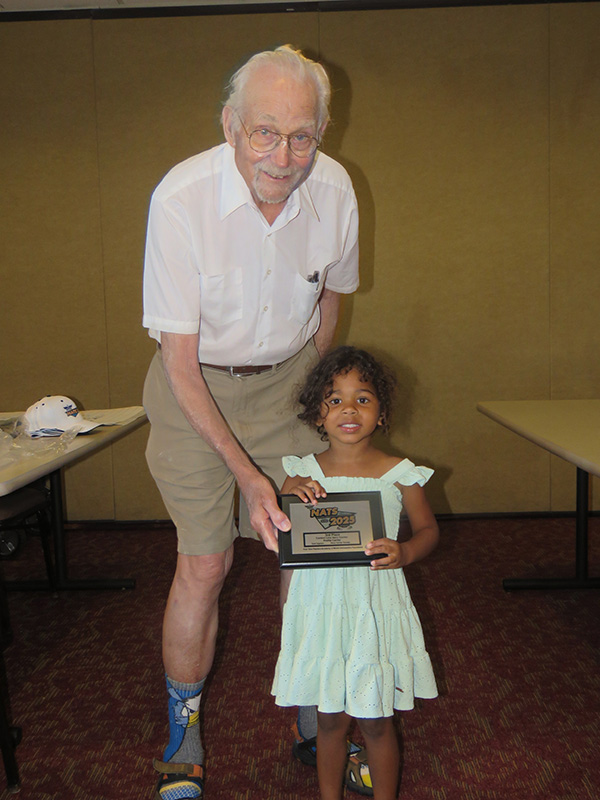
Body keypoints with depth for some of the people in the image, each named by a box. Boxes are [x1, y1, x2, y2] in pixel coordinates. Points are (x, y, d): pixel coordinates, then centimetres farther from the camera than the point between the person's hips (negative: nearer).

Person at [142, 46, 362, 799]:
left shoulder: (333, 188, -14)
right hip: (197, 383, -3)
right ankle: (184, 724, 22)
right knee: (204, 563, -4)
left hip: (288, 375, 3)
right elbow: (180, 361, -22)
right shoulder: (180, 198, -26)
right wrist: (247, 473, -23)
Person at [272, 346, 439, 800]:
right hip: (321, 607, 2)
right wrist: (290, 496, -17)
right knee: (330, 719, 15)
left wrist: (405, 553, -17)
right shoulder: (303, 472, -2)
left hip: (376, 608, -1)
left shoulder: (399, 474, -7)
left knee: (376, 722, 10)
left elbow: (428, 529, 4)